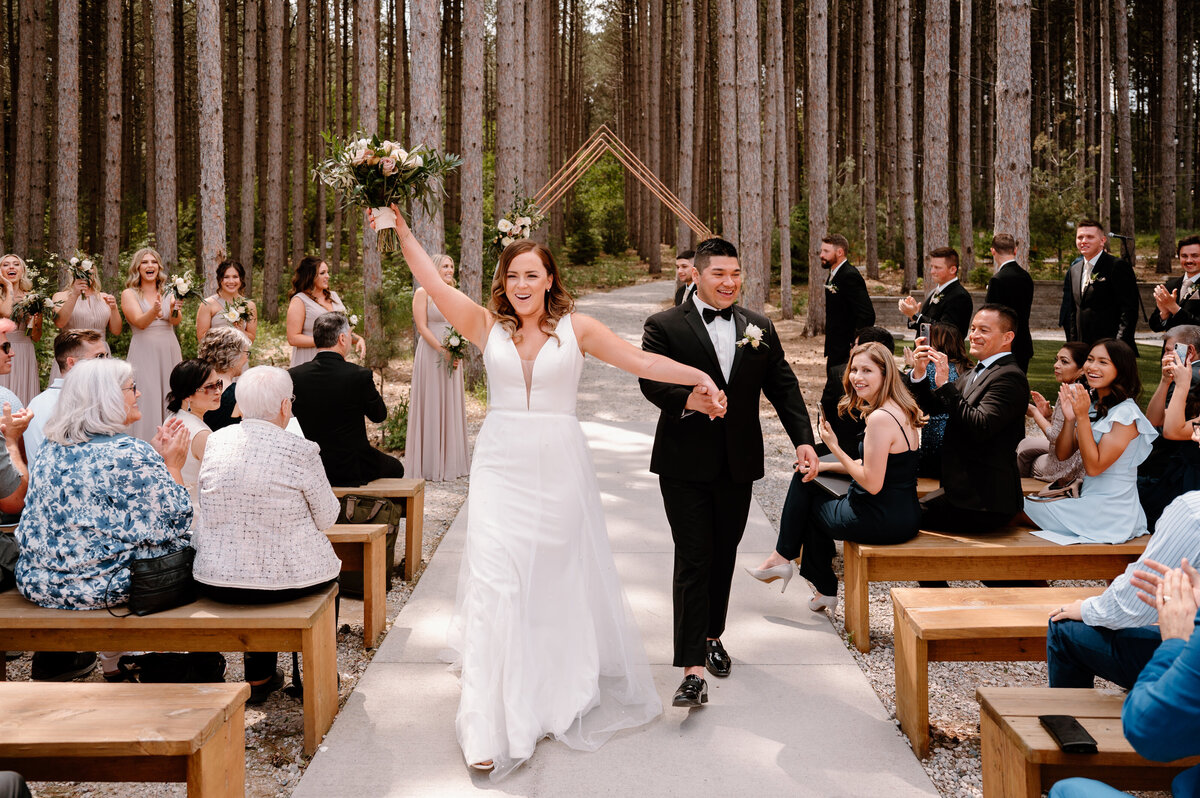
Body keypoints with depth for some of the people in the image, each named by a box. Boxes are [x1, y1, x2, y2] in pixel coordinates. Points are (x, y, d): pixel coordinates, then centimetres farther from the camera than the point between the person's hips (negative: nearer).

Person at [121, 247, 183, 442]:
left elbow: (177, 321, -6)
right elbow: (140, 322, -12)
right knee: (147, 404, -8)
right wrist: (155, 311, -33)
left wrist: (174, 310, -30)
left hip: (169, 353, 3)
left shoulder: (168, 294, 12)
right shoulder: (129, 294, 4)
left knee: (171, 403, 3)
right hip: (144, 354, -3)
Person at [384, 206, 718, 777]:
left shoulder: (575, 328, 1)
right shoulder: (486, 325, 3)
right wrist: (399, 225, -6)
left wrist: (699, 376, -7)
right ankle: (492, 728, -3)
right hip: (501, 467, 0)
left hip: (559, 467, 0)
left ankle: (562, 698, 36)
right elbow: (431, 281, -2)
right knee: (493, 585, -7)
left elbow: (640, 360, -2)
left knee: (560, 584, 12)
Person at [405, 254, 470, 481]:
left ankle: (450, 460, 17)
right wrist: (443, 351, -17)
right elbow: (422, 327, -11)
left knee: (451, 405, 9)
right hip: (430, 356, -6)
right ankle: (429, 464, 4)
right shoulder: (423, 293, -4)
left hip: (452, 358, 6)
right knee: (431, 406, -2)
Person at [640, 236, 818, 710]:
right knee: (693, 562, -6)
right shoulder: (664, 326, -3)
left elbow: (783, 385, 6)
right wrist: (687, 400, -33)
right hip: (686, 465, -4)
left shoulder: (760, 328, 9)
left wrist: (803, 439, -6)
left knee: (724, 556, 17)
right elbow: (650, 381, -13)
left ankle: (711, 636, 39)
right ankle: (692, 670, -5)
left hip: (738, 463, 4)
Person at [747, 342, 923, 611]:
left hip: (882, 521, -10)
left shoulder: (880, 418, -23)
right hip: (904, 516, 10)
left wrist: (835, 448, -15)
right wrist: (824, 466, 14)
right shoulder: (902, 411, 8)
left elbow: (873, 484, -24)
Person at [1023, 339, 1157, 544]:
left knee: (1022, 508, -2)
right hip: (1090, 504, 8)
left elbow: (1094, 466, -20)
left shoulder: (1125, 413, -16)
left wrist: (1082, 416, -22)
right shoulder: (1094, 407, 10)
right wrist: (1069, 418, -9)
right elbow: (1062, 454, 7)